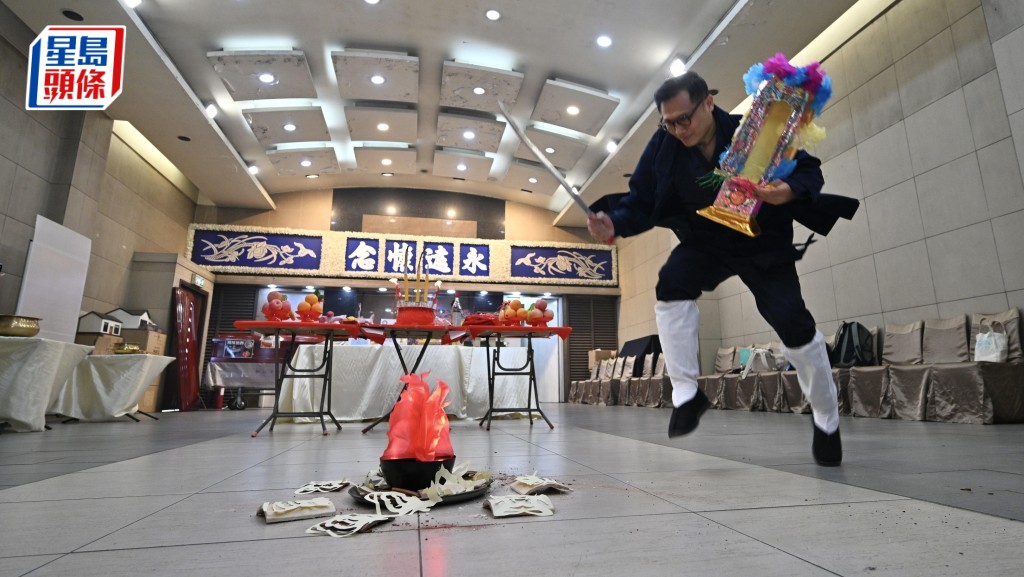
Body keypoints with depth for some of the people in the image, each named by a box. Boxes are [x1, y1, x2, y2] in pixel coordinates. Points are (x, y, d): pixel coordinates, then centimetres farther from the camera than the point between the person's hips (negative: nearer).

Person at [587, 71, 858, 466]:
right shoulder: (662, 146, -14)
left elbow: (810, 170, -14)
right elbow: (641, 201, -13)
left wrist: (789, 191, -37)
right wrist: (614, 223, -34)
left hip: (763, 242, -1)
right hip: (704, 243, 2)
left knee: (793, 324, -9)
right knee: (672, 284, -29)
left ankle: (827, 421, 18)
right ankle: (686, 394, -18)